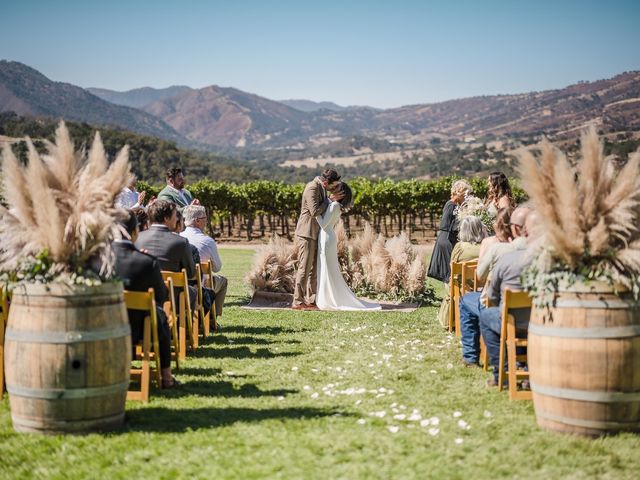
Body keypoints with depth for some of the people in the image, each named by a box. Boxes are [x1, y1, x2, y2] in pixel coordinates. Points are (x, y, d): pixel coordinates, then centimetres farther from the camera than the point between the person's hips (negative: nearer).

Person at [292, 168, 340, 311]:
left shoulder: (321, 189, 13)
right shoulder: (312, 188, -17)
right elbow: (314, 211, -25)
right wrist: (328, 202, -12)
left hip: (315, 234, 10)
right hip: (306, 234, -10)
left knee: (314, 269, 11)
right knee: (304, 268, -8)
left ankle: (311, 300, 16)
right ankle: (298, 302, -6)